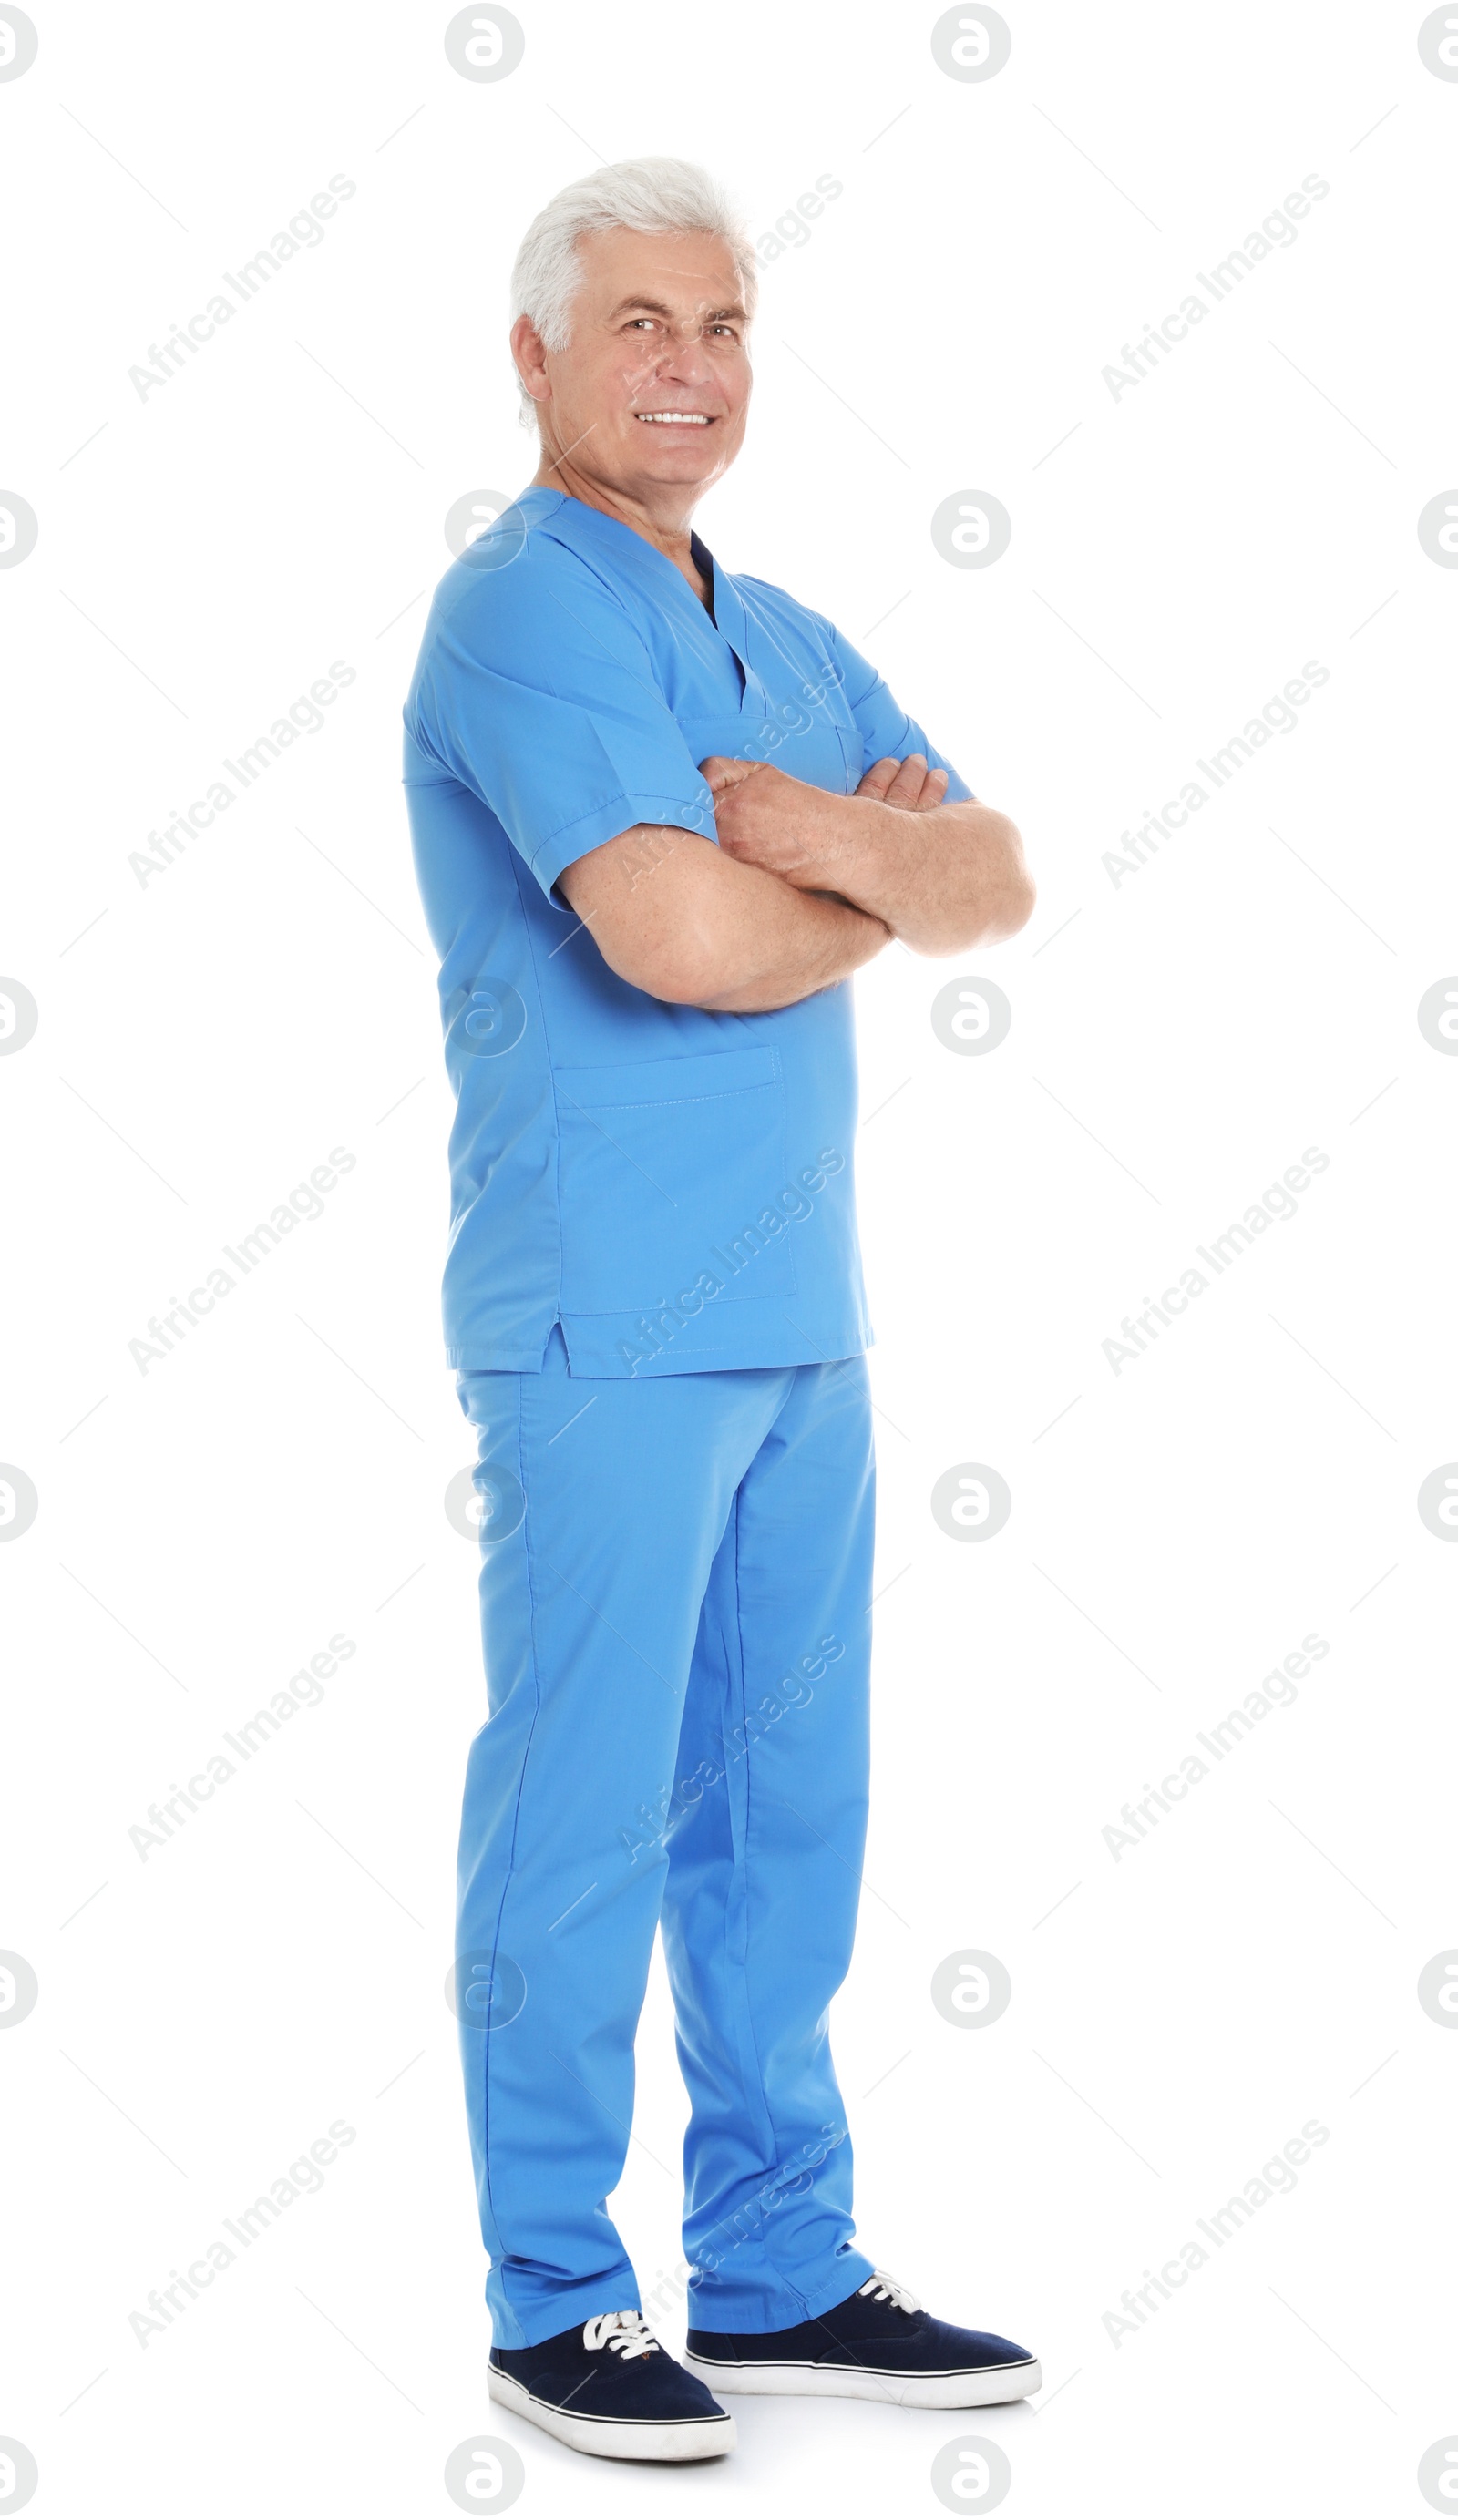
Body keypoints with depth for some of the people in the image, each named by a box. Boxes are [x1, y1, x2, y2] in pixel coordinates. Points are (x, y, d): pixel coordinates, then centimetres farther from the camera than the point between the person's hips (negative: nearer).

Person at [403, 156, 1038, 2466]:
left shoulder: (784, 640, 17)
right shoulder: (524, 611, -9)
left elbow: (997, 883, 7)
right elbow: (678, 936, -23)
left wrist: (831, 837, -14)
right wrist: (879, 879, -3)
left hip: (798, 1313, 8)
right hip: (604, 1318, -8)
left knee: (788, 1807, 12)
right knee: (583, 1817, 0)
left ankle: (780, 2275, 22)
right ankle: (555, 2302, 12)